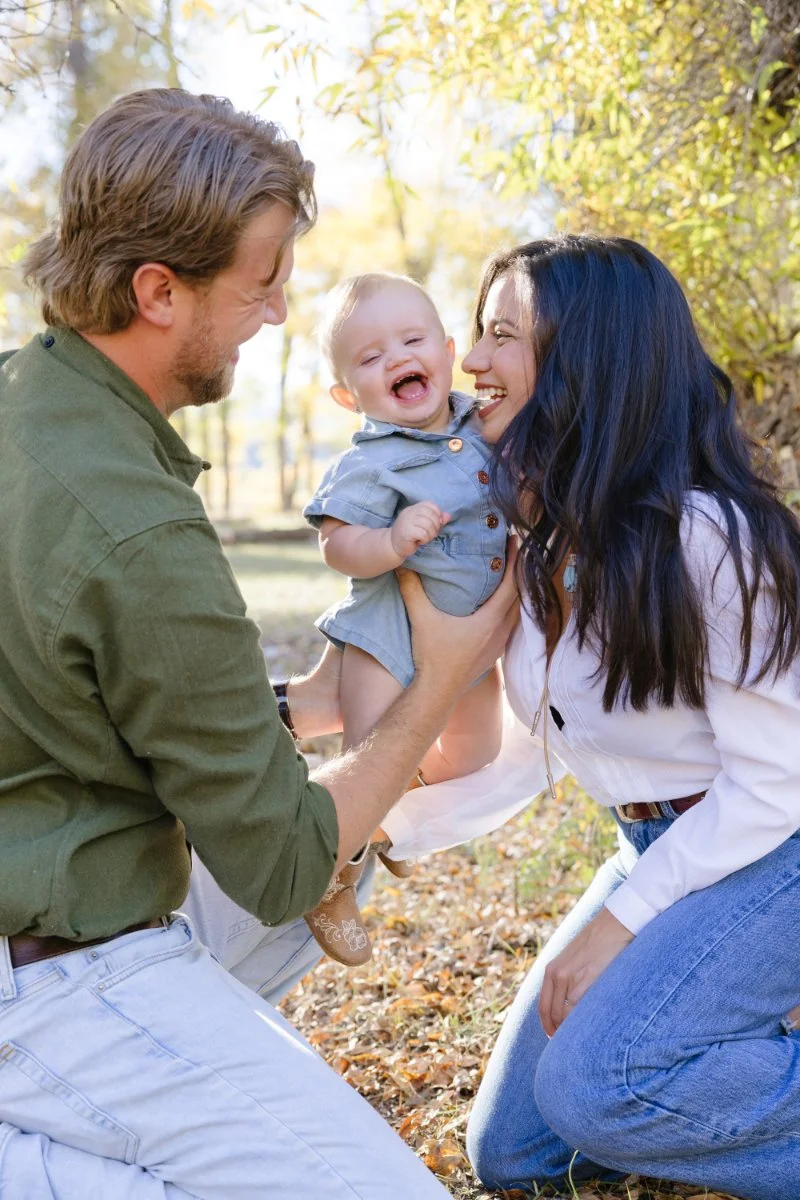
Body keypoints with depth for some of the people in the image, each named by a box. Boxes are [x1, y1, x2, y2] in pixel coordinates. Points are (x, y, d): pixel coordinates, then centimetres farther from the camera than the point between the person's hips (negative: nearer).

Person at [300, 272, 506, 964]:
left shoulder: (480, 424, -1)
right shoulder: (372, 464, -20)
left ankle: (388, 822, 46)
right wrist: (391, 543, -40)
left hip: (472, 630, 7)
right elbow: (336, 543, -24)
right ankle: (335, 883, 17)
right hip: (391, 631, -7)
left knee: (474, 757, 21)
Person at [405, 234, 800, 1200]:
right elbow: (540, 740, 8)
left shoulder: (700, 534, -24)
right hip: (662, 847, 8)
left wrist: (619, 920, -18)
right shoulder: (535, 534, 0)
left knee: (595, 1084, -29)